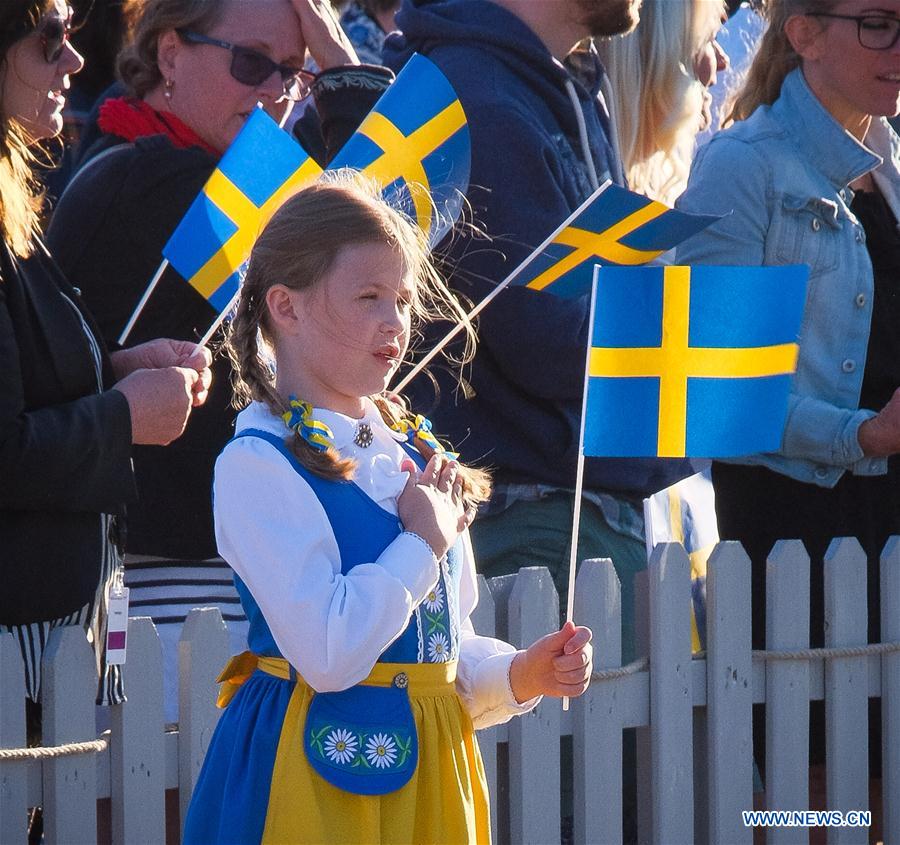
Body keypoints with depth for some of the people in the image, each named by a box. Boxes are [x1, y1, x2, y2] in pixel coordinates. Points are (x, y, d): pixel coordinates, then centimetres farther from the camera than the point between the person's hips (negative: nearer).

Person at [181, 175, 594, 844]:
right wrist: (424, 542, -12)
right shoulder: (257, 465, -12)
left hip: (430, 764, 7)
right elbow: (329, 654, -23)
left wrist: (520, 676, -1)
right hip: (321, 768, -7)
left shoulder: (412, 451, 10)